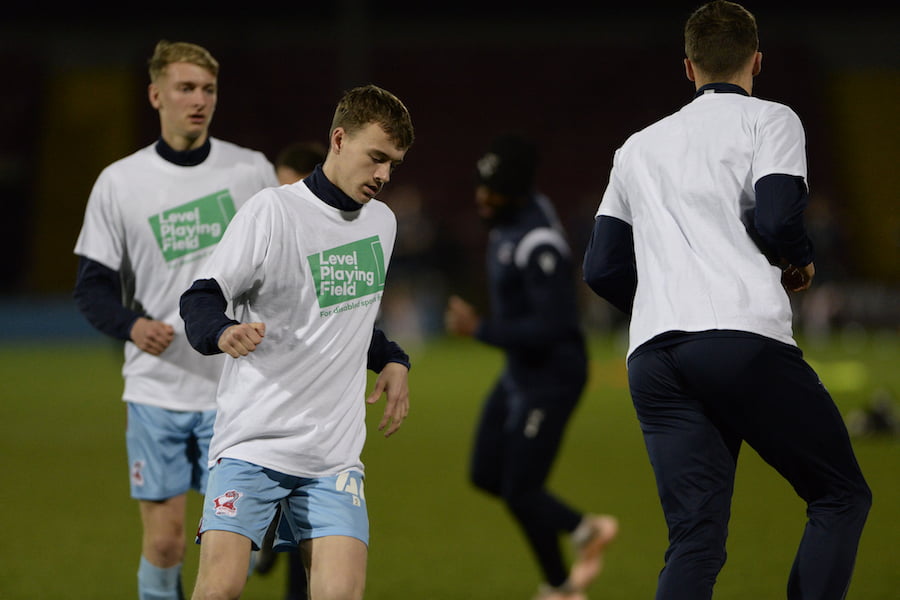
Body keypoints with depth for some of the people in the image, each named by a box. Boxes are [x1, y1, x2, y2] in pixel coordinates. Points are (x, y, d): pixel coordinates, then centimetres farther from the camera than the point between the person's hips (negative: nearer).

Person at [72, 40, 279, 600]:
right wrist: (132, 325, -17)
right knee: (163, 541, -1)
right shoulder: (119, 182, 1)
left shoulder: (253, 171, 2)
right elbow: (93, 286, 3)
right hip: (156, 390, 0)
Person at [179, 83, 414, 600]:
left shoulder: (383, 222, 14)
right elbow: (199, 301, -8)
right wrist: (223, 332, -30)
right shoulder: (273, 211, -8)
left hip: (335, 454, 5)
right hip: (254, 438, -5)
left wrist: (392, 362, 12)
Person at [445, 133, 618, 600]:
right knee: (486, 475, 15)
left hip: (550, 377, -10)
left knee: (520, 491, 1)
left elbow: (551, 327, -31)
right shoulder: (510, 216, 0)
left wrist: (481, 329, -26)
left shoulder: (538, 245, -29)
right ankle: (584, 530, 27)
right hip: (520, 371, 10)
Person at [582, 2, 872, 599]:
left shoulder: (638, 147, 26)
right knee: (841, 495, 7)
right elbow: (776, 219, -7)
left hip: (651, 355, 5)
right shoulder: (769, 120, 9)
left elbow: (602, 269, 23)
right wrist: (802, 264, 14)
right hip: (745, 336, -5)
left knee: (695, 538, 0)